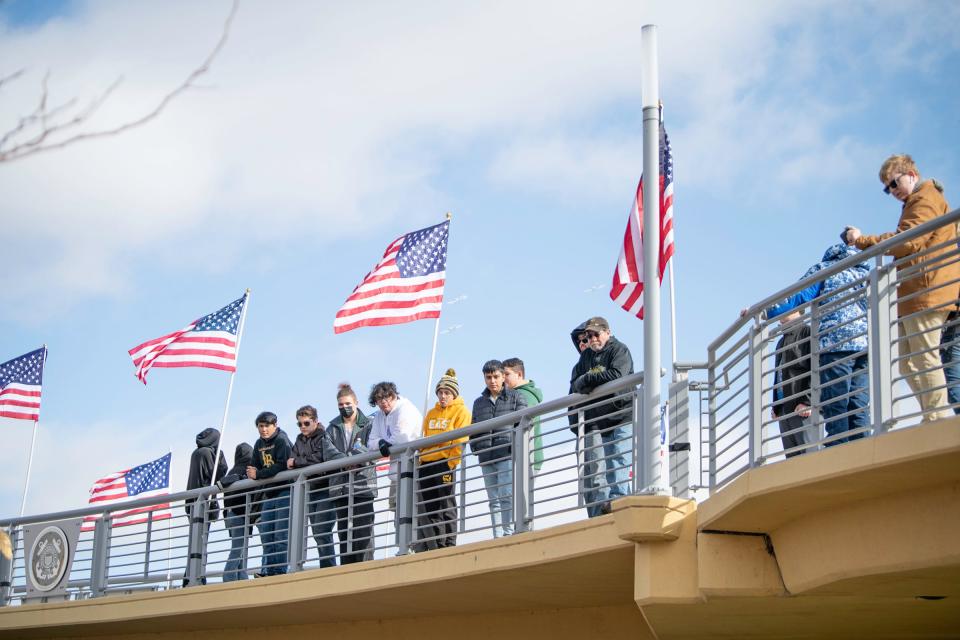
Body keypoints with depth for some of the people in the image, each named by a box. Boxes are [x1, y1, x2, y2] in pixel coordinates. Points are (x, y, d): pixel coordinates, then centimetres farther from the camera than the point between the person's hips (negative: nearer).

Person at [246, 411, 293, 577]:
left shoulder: (281, 440, -8)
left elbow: (282, 466, -20)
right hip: (269, 493, 8)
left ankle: (280, 571, -13)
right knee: (266, 533, 4)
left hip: (284, 490, -8)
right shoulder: (259, 444, 15)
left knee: (281, 535, -11)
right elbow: (253, 467, 16)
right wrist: (251, 474, -8)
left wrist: (258, 475, -14)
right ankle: (268, 571, 7)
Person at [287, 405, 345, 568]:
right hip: (310, 491, 7)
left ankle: (328, 568, -13)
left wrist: (297, 462, -13)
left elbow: (318, 459, -20)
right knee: (318, 534, 7)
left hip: (326, 489, -7)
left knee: (322, 533, -14)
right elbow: (290, 463, 5)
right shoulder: (300, 440, 15)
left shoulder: (323, 438, -5)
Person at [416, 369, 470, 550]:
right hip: (426, 464, 7)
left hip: (445, 462, -7)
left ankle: (448, 546, -4)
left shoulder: (461, 411, 0)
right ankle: (432, 546, 10)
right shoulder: (431, 413, 20)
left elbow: (460, 441, -8)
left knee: (447, 506, -6)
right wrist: (420, 459, 12)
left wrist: (451, 464, -16)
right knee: (425, 508, 5)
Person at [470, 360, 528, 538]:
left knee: (506, 496, -14)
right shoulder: (479, 403, 19)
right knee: (494, 500, 4)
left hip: (507, 455, -4)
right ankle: (497, 537, 4)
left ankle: (508, 533, -13)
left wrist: (515, 445, -11)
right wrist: (475, 448, 7)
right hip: (486, 458, 5)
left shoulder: (515, 398, 7)